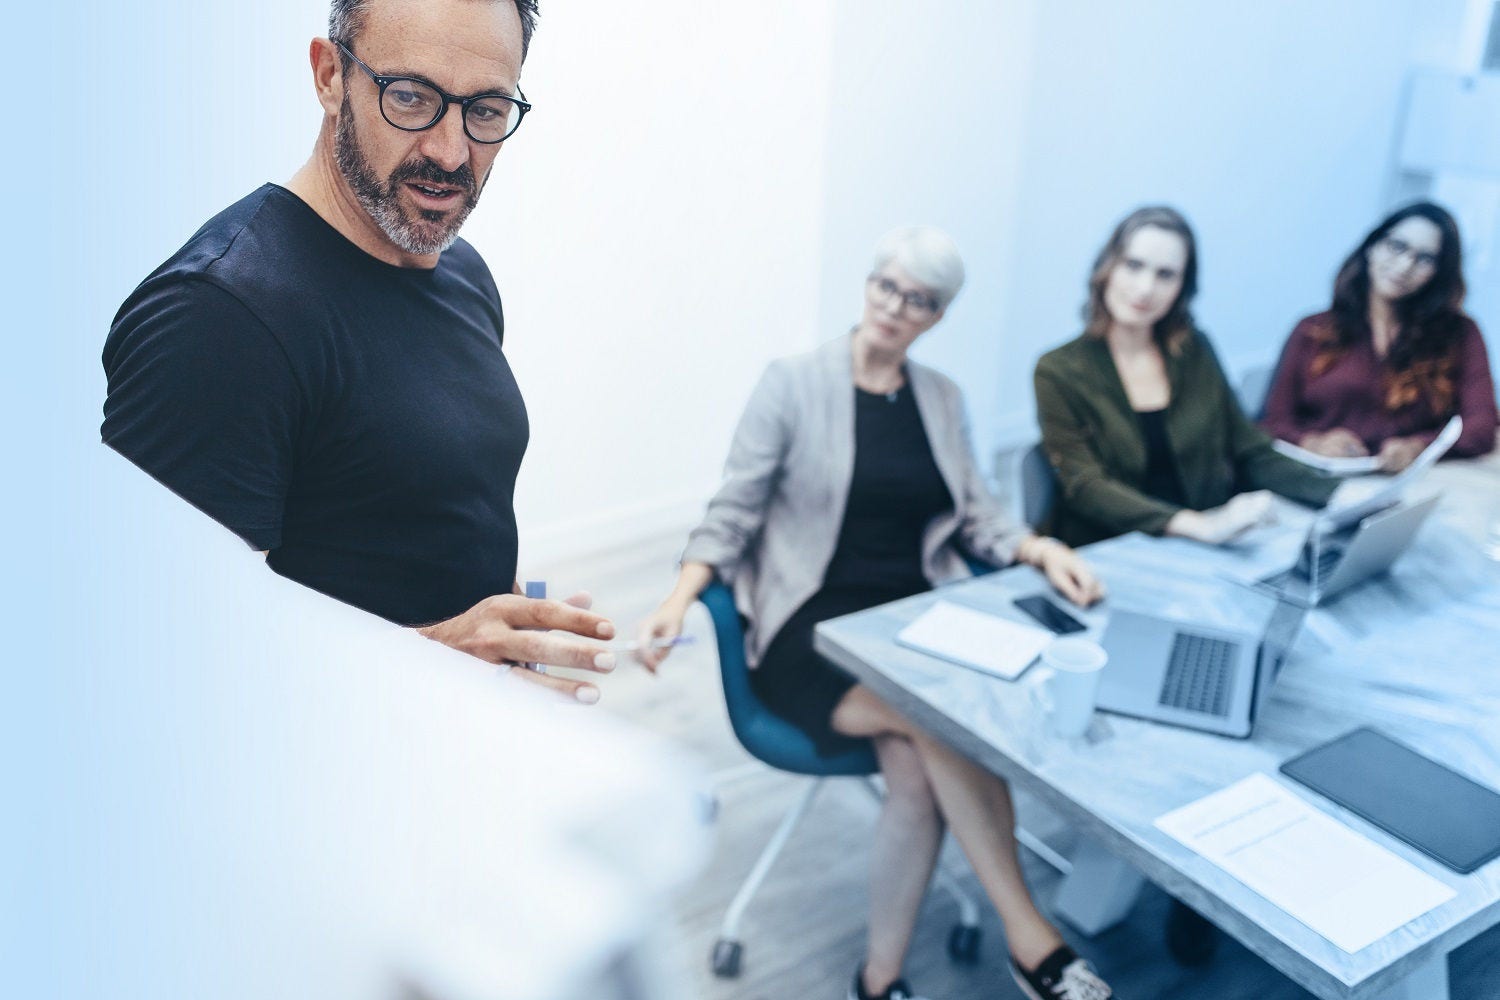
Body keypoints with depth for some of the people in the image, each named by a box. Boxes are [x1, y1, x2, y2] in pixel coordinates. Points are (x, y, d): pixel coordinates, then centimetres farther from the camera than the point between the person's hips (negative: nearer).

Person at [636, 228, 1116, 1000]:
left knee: (919, 767, -26)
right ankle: (1027, 935, -13)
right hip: (813, 628, -4)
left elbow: (973, 516, 12)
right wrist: (679, 598, -17)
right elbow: (734, 511, -3)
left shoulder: (942, 399, 13)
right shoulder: (792, 384, -1)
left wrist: (1040, 550, -8)